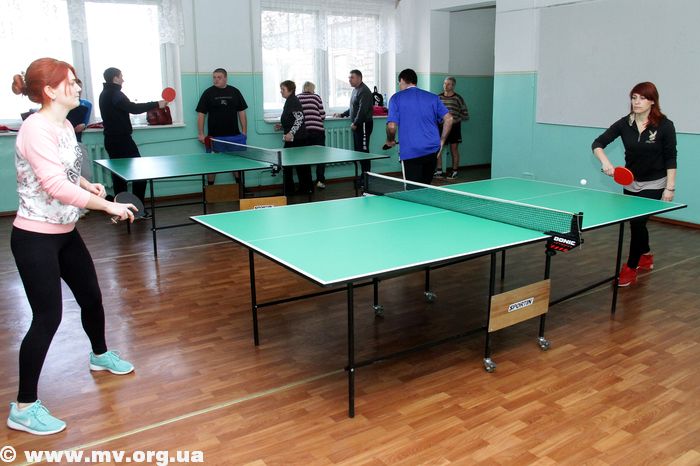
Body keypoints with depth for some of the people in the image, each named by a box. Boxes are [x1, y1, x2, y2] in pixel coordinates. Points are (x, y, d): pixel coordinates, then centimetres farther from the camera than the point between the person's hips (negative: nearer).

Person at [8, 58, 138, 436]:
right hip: (35, 238, -9)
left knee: (91, 296, 19)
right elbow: (57, 187, -29)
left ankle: (100, 355, 47)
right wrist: (108, 206, -26)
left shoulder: (64, 125, 7)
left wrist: (88, 184, 3)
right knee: (48, 317, -4)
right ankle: (24, 408, 11)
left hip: (65, 232, 9)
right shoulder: (36, 130, -21)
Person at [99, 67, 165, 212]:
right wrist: (157, 104, -22)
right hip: (122, 139, -10)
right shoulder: (115, 93, -13)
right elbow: (134, 108, -24)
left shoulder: (104, 94, 16)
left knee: (118, 175, 11)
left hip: (111, 139, 10)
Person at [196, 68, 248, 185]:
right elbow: (201, 114, 0)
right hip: (214, 137, -2)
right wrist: (201, 134, -6)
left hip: (234, 136, 2)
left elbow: (241, 112, 9)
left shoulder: (235, 92, 6)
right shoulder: (208, 93, 1)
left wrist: (244, 131, 3)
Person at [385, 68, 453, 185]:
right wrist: (441, 142, 10)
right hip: (432, 151, 4)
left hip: (410, 153, -4)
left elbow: (392, 126, -8)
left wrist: (390, 141, 11)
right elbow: (448, 119, 4)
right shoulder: (433, 97, 12)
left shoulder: (396, 98, 1)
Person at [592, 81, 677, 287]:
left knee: (638, 222, -12)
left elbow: (670, 158, -8)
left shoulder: (665, 125, -12)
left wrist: (670, 187, -10)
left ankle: (630, 269, 2)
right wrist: (605, 162, -26)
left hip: (654, 185, -4)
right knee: (635, 222, 16)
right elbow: (597, 143, -8)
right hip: (631, 183, 4)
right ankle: (646, 256, 43)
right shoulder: (625, 123, -6)